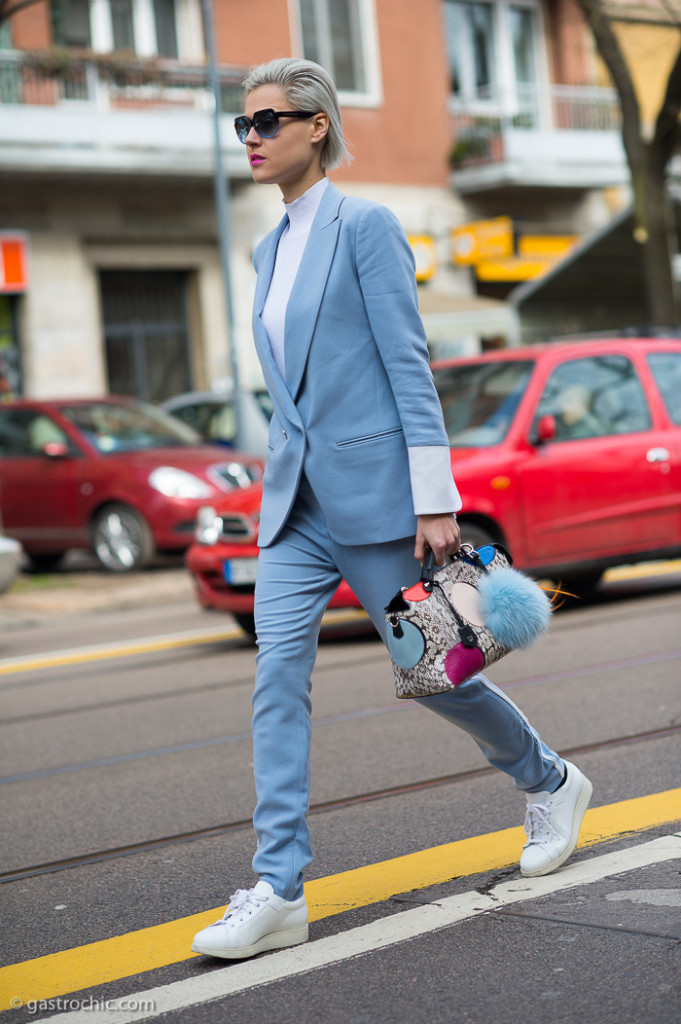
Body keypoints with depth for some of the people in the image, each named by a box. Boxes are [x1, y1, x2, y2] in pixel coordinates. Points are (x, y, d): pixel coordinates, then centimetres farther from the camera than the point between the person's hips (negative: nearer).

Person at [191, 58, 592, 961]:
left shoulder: (365, 225, -7)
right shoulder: (271, 249, 15)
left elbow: (410, 366, -12)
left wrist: (434, 498, -16)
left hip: (372, 491, -7)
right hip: (295, 499, 7)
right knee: (277, 675, -6)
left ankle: (550, 783, 31)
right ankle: (279, 893, -6)